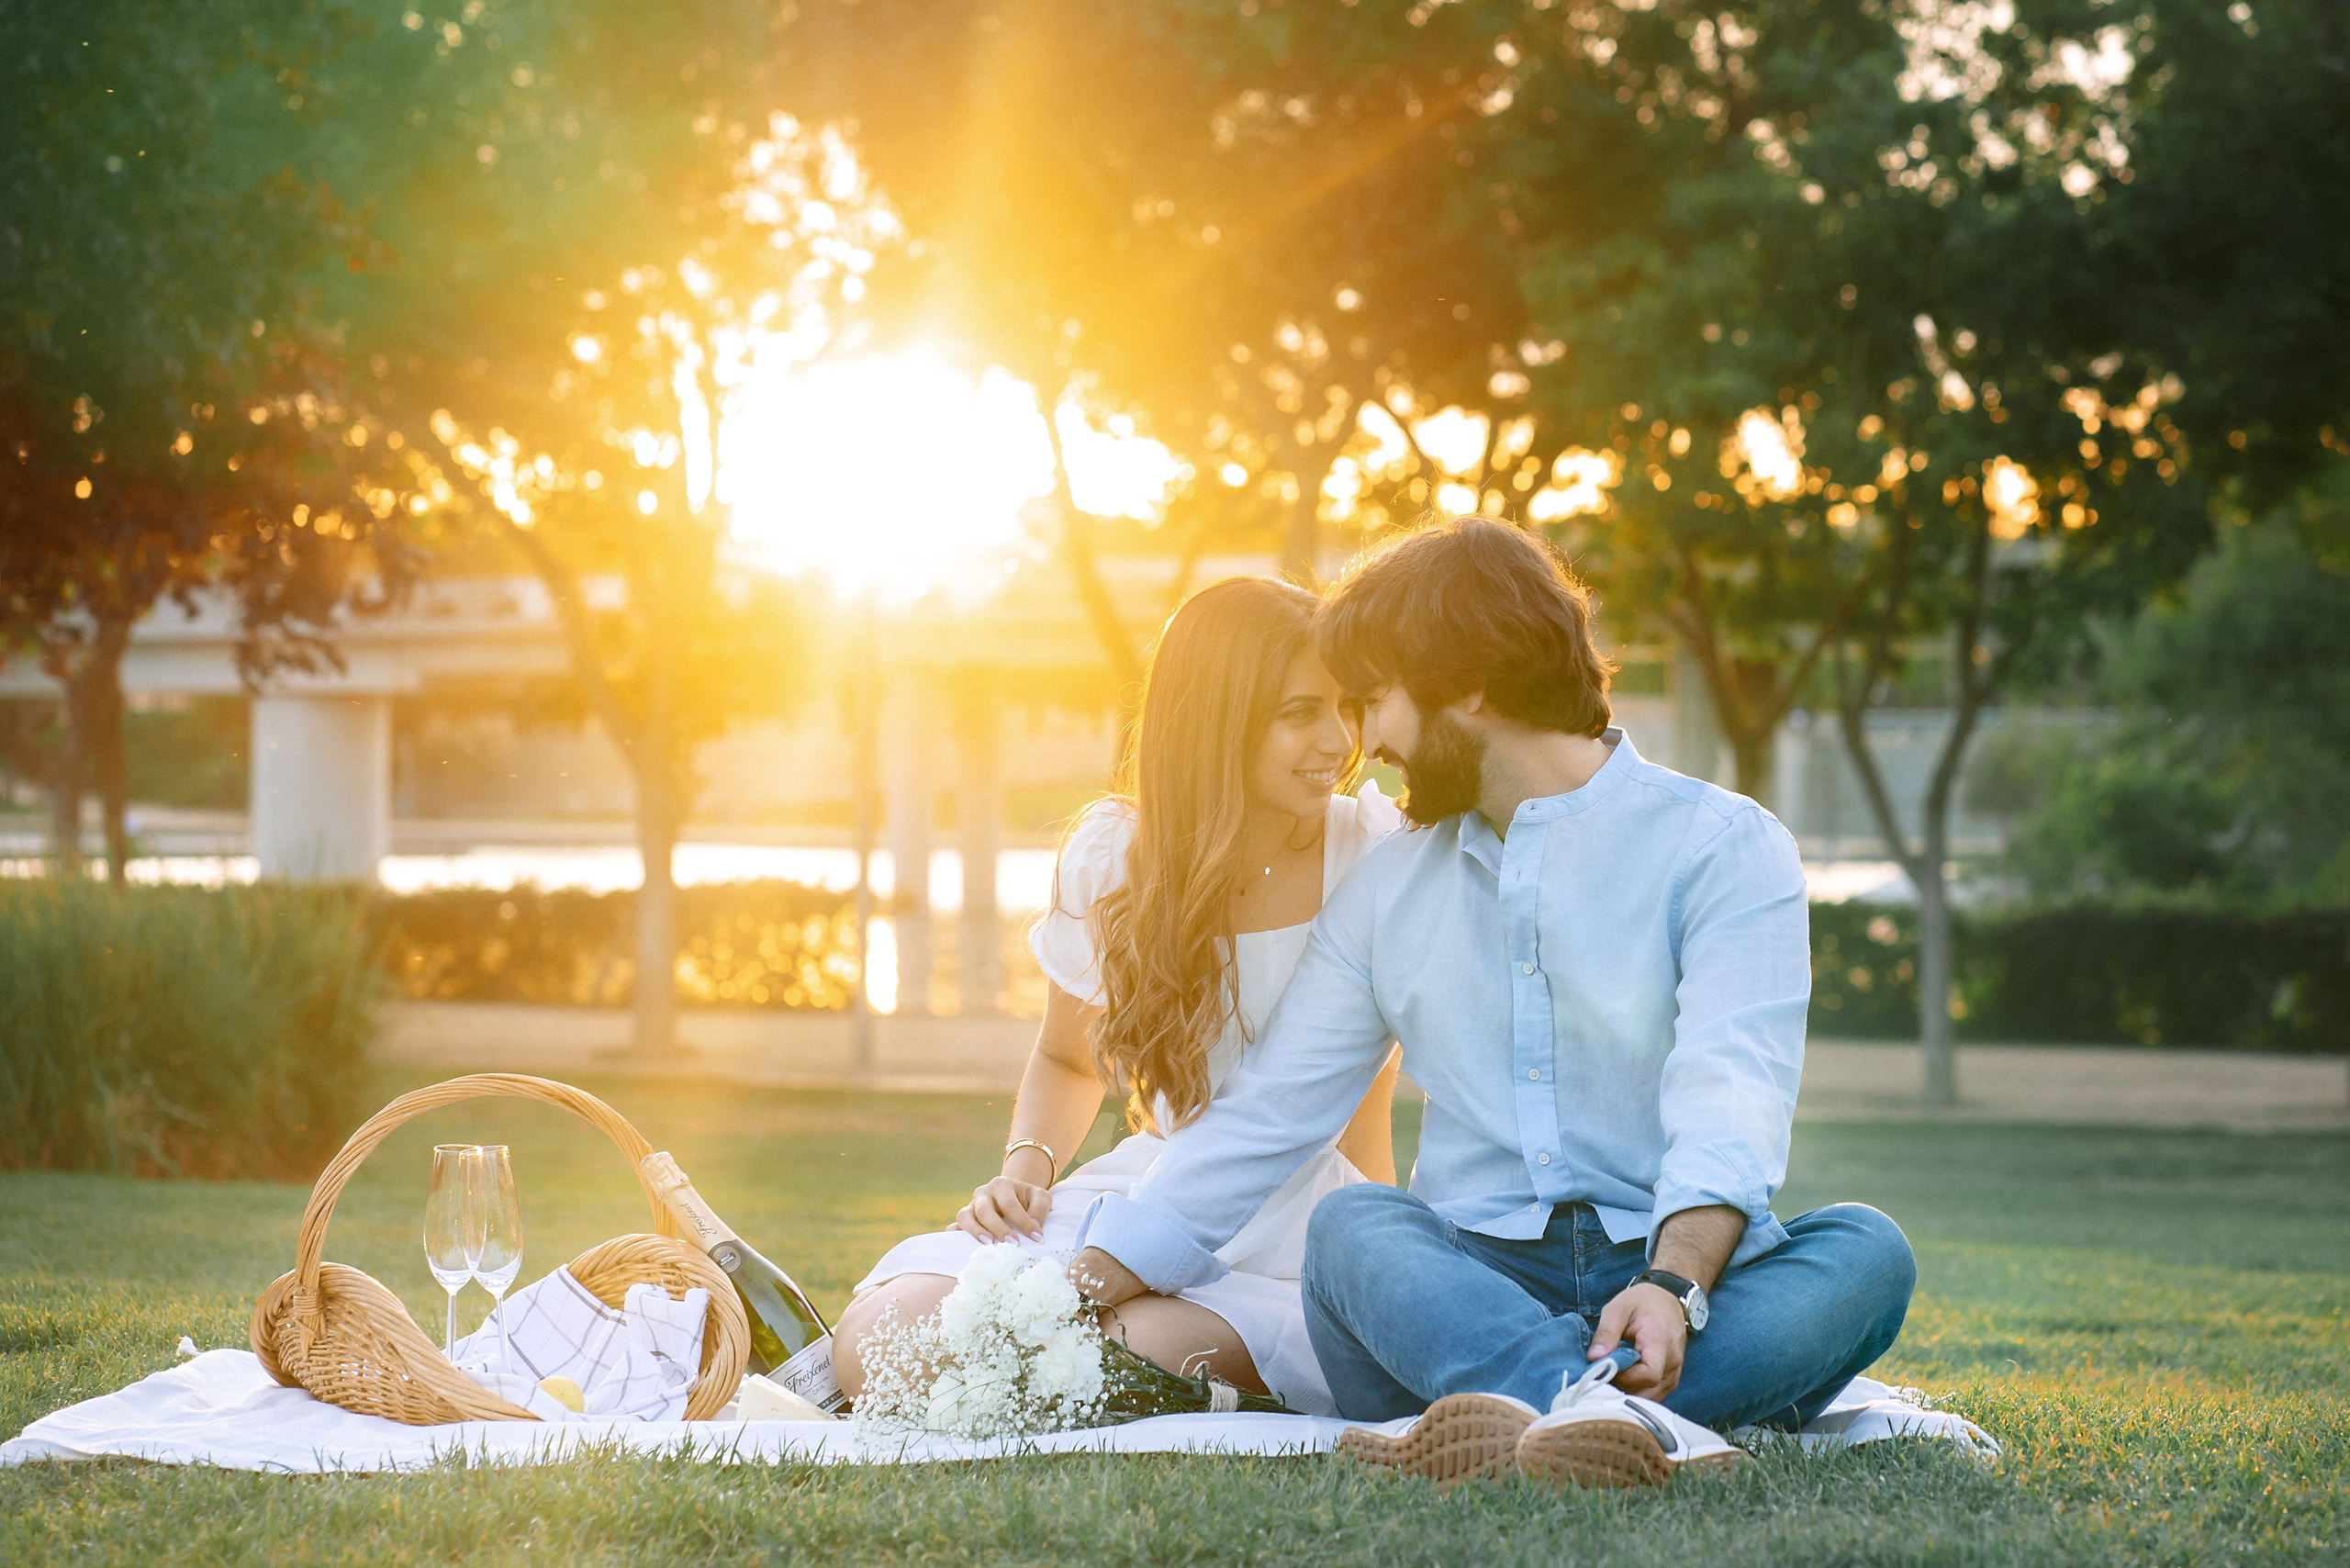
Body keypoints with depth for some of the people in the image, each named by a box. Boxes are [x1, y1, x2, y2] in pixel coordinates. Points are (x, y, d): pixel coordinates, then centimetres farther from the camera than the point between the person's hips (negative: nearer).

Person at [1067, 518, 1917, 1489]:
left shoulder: (1722, 845, 3)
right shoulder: (1388, 889, 20)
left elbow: (1730, 1104, -12)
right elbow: (1264, 1116, 20)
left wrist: (1672, 1287, -31)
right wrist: (1073, 1301, 12)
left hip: (1684, 1274, -2)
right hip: (1471, 1285, 2)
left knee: (1865, 1252, -31)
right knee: (1352, 1225, -29)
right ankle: (1618, 1415, -56)